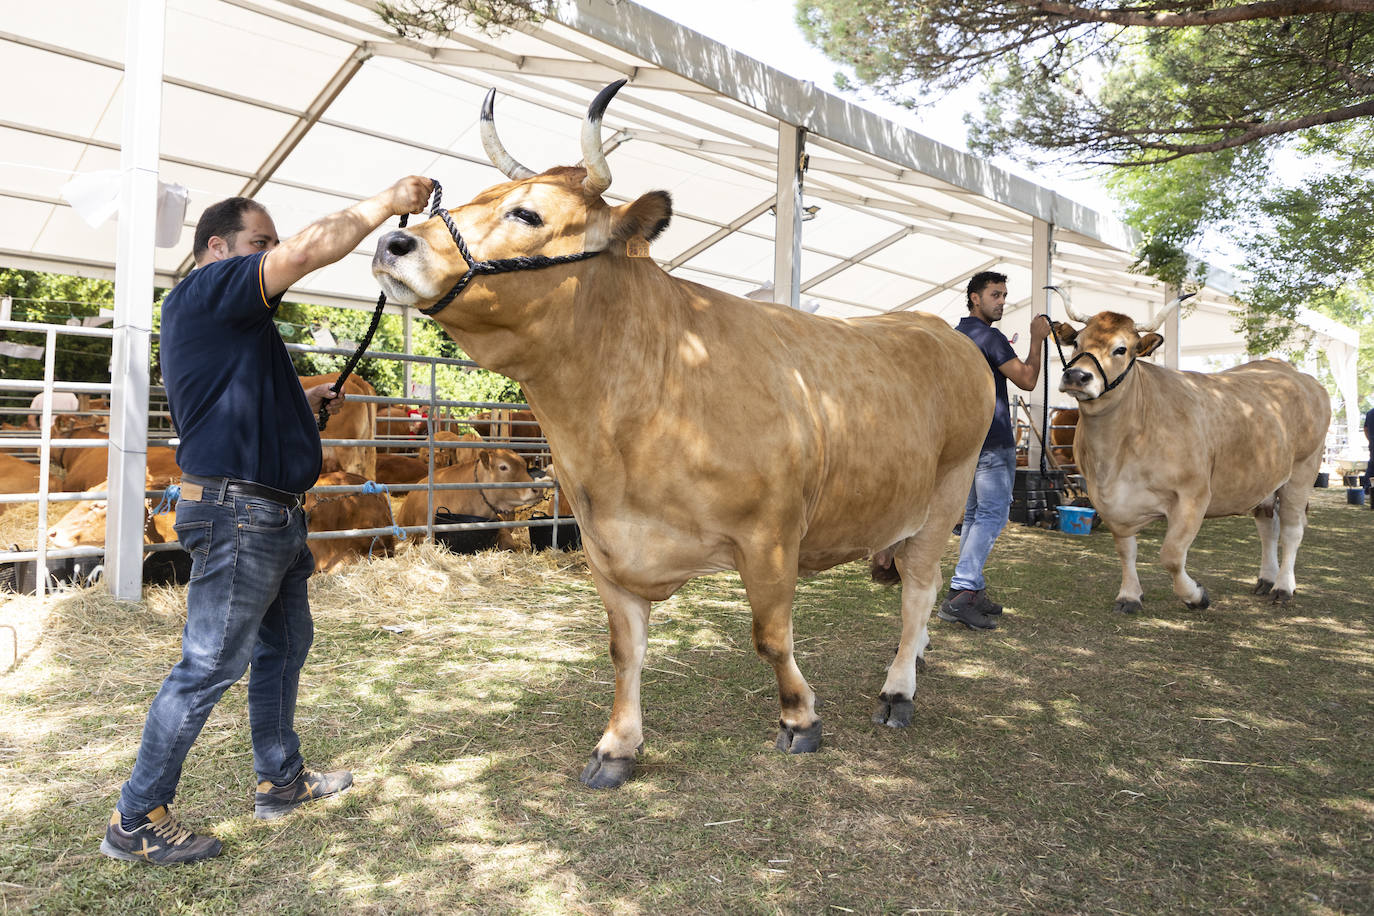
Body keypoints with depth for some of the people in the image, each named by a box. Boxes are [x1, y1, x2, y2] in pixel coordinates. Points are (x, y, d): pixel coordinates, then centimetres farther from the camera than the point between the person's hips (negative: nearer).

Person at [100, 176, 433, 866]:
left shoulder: (231, 321, 21)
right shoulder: (208, 289, -10)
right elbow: (309, 249, -25)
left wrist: (300, 403, 18)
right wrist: (388, 201, -17)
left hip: (274, 517, 11)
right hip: (237, 513, -11)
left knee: (284, 646, 18)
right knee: (209, 667, -2)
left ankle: (281, 780, 32)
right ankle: (135, 821, 12)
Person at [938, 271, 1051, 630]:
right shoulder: (989, 337, -12)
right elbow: (1027, 380, -11)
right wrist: (1037, 340, -3)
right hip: (992, 441, -10)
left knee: (974, 515, 12)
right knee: (992, 514, -11)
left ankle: (972, 590, 15)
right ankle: (961, 594, -18)